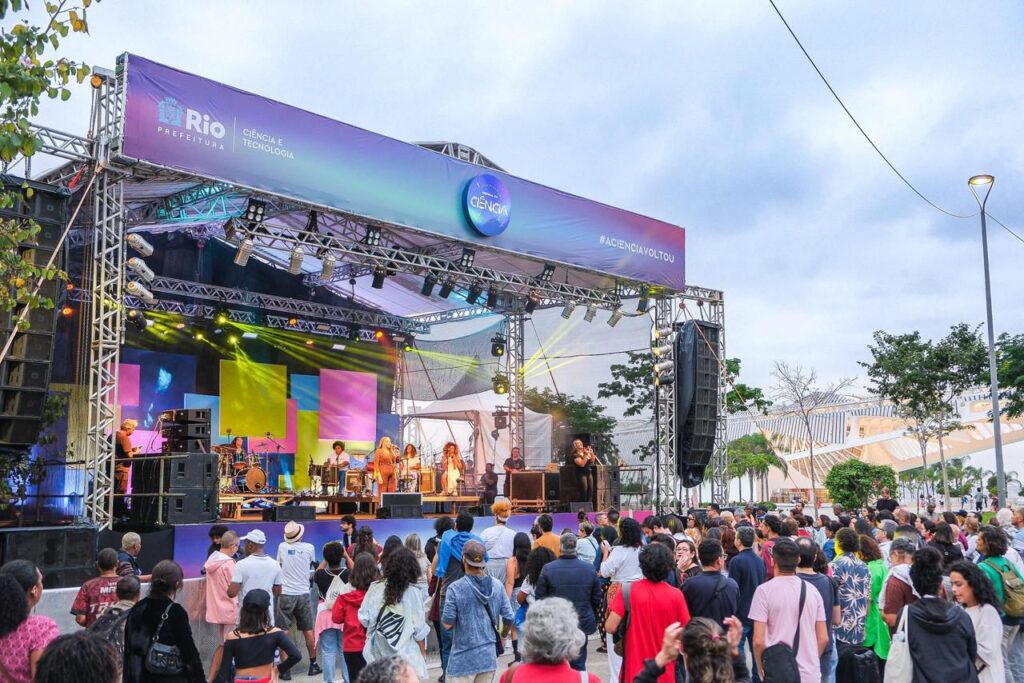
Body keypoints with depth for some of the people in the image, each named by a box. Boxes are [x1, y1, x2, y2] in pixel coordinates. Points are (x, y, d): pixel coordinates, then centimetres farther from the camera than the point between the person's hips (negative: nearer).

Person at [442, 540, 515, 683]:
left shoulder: (455, 588, -15)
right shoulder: (497, 585, -1)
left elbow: (447, 624, -13)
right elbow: (508, 618, 2)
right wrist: (503, 634, 23)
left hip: (463, 658, -4)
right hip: (489, 656, 4)